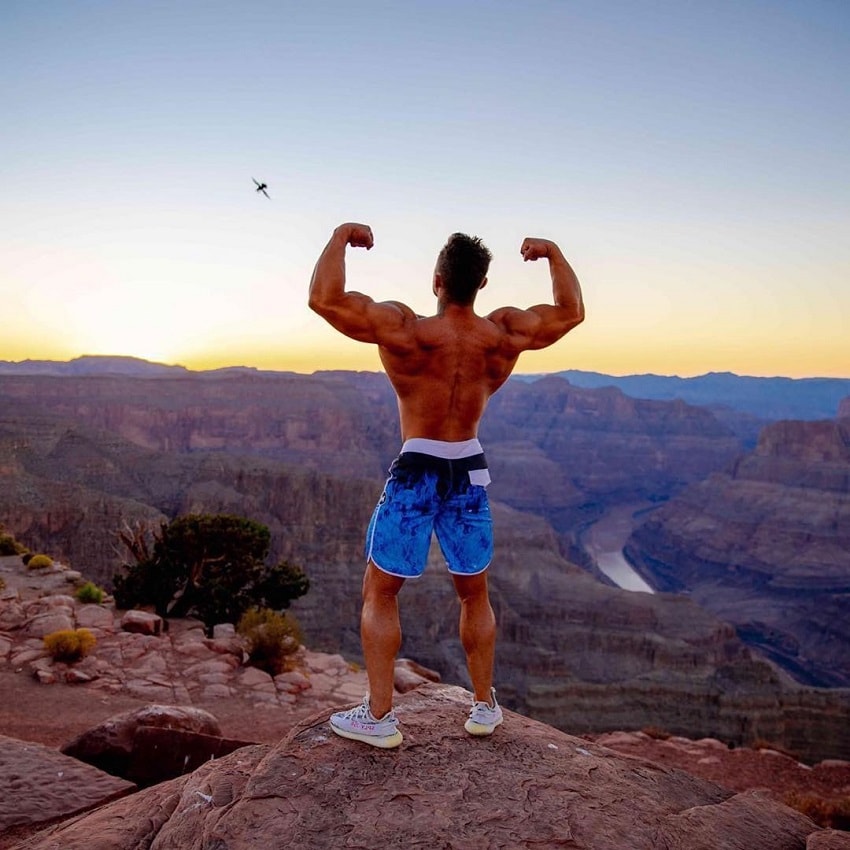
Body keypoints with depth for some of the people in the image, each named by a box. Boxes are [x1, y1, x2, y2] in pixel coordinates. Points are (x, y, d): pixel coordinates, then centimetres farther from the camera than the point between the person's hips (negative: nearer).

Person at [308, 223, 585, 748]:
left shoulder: (403, 329, -17)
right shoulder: (505, 334, -6)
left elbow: (324, 298, -19)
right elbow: (572, 312, 9)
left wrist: (341, 237, -7)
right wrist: (553, 253, 17)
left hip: (415, 474, -3)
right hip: (470, 475, 4)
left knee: (380, 595, 12)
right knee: (475, 595, 20)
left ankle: (379, 716, 15)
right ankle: (485, 707, 31)